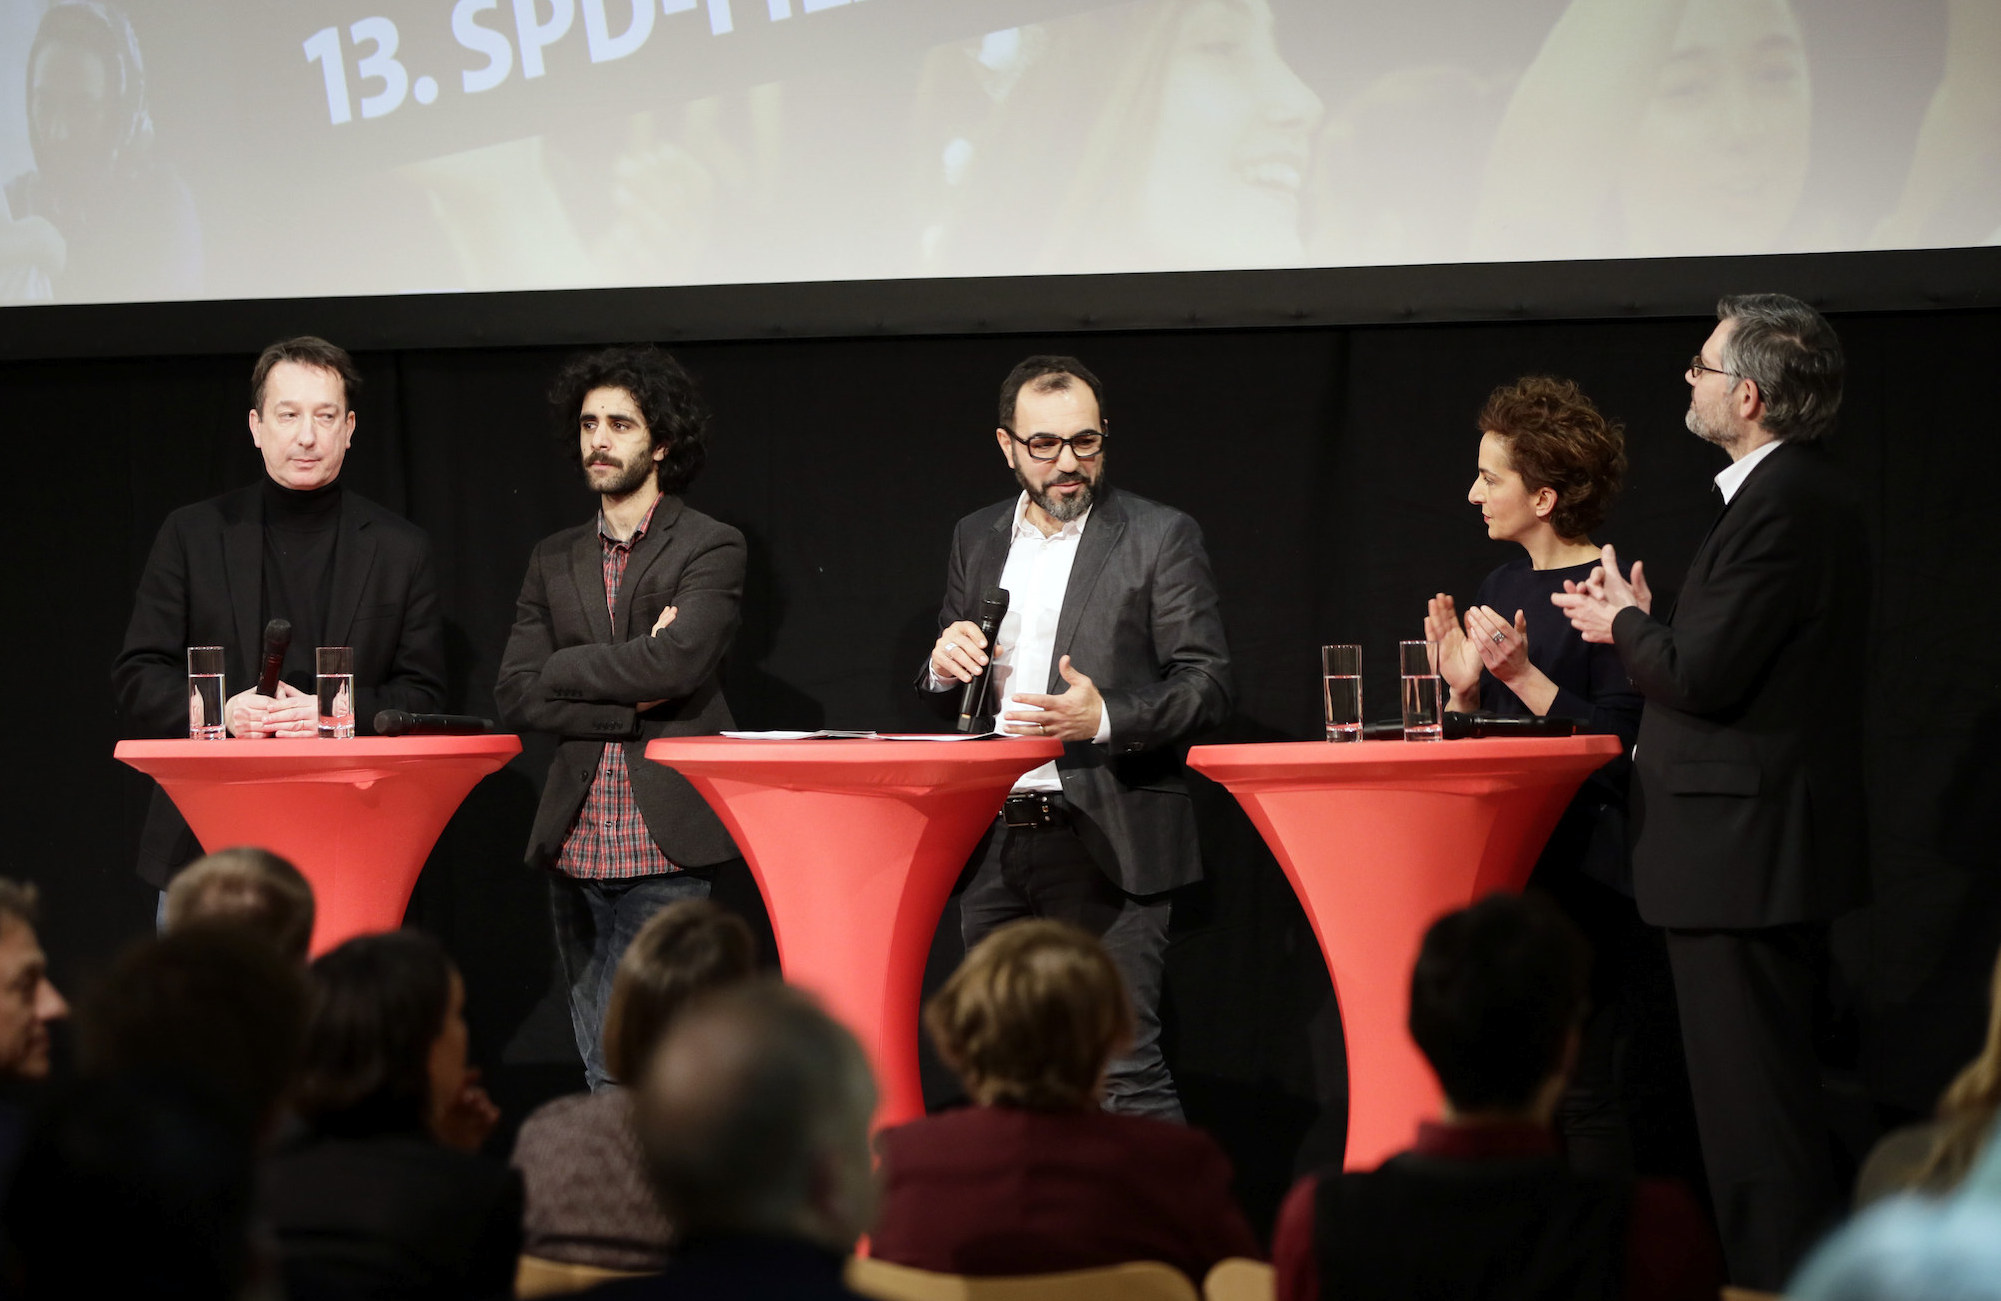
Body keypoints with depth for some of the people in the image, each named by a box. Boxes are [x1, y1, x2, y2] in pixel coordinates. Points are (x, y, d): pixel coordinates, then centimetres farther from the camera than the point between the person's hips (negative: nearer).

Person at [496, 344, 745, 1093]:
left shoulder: (709, 549, 1)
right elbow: (515, 698, 5)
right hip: (574, 847, 5)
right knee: (602, 1076, 8)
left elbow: (676, 661, -16)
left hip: (664, 846, -5)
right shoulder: (554, 561, 16)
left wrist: (562, 669, -3)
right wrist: (632, 704, -7)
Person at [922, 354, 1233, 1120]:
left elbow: (1207, 684, -4)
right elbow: (944, 697, 23)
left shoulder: (1160, 538, 0)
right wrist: (944, 668, -1)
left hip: (1104, 846, -5)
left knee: (1121, 1070, -13)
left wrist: (1106, 720, -21)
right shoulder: (976, 539, 16)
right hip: (995, 846, 5)